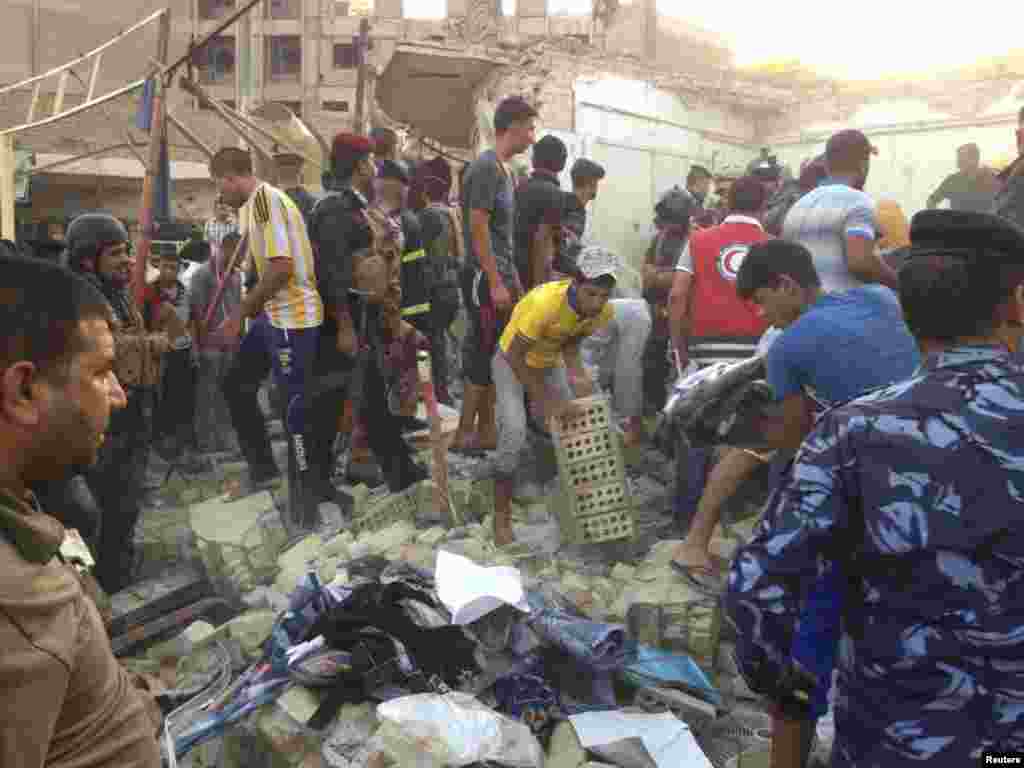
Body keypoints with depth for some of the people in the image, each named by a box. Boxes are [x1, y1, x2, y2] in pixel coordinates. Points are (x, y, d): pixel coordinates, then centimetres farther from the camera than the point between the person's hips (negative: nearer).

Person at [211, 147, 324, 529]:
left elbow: (282, 266, -24)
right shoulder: (253, 204, 14)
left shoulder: (265, 198, -16)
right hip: (273, 314, 10)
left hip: (293, 316, -10)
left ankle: (304, 501, 8)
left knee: (293, 405, -4)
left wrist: (240, 314, -17)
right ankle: (262, 468, 29)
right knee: (236, 385, 17)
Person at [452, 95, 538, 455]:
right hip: (484, 278, -9)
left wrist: (514, 280, 19)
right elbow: (478, 228, -18)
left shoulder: (504, 170, 17)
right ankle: (464, 434, 2)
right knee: (483, 356, -6)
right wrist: (496, 282, -20)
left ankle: (486, 431, 18)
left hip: (500, 276, 9)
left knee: (495, 357, 11)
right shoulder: (486, 167, -12)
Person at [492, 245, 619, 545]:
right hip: (512, 362, -6)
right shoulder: (545, 301, -39)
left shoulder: (604, 311, -20)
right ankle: (501, 517, -8)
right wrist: (545, 401, -29)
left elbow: (571, 342, -3)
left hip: (550, 363, 6)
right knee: (514, 433, -21)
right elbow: (514, 356, -30)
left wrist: (576, 373, -22)